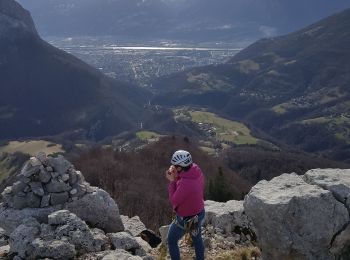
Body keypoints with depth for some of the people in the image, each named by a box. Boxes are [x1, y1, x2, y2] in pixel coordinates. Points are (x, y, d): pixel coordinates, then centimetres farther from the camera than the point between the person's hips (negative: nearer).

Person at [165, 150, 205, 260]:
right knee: (197, 239, 29)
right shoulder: (196, 170, -14)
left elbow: (174, 201, -24)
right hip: (200, 213, 8)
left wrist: (172, 181, -20)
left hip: (186, 219, -8)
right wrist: (176, 176, -15)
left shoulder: (185, 183, -38)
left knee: (171, 241, 17)